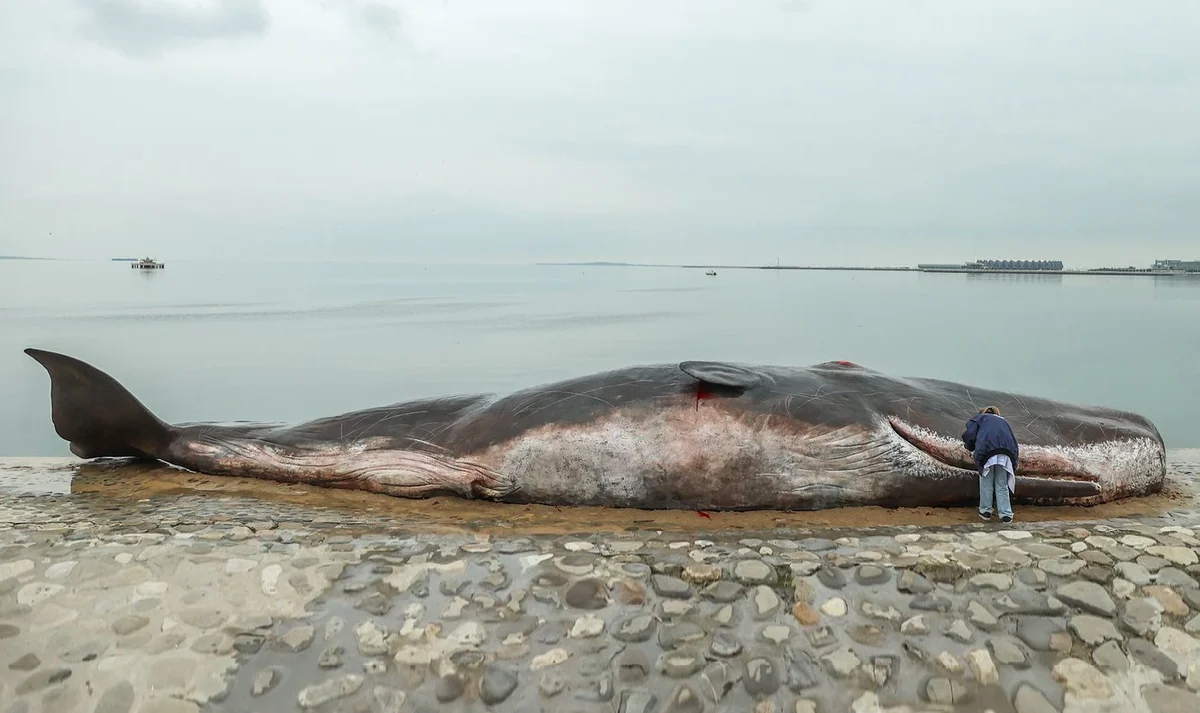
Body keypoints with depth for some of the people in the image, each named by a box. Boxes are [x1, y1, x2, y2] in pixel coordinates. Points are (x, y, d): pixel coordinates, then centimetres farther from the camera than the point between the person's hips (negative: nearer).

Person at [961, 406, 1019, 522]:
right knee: (1002, 485, 11)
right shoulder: (1002, 420, 33)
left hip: (987, 452, -3)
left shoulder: (980, 417, 22)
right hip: (1006, 454, 3)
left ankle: (986, 511, 16)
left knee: (986, 484, 10)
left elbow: (969, 435, 5)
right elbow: (1014, 443, 25)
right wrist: (1015, 458, 27)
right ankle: (1006, 515, 7)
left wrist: (971, 449, 20)